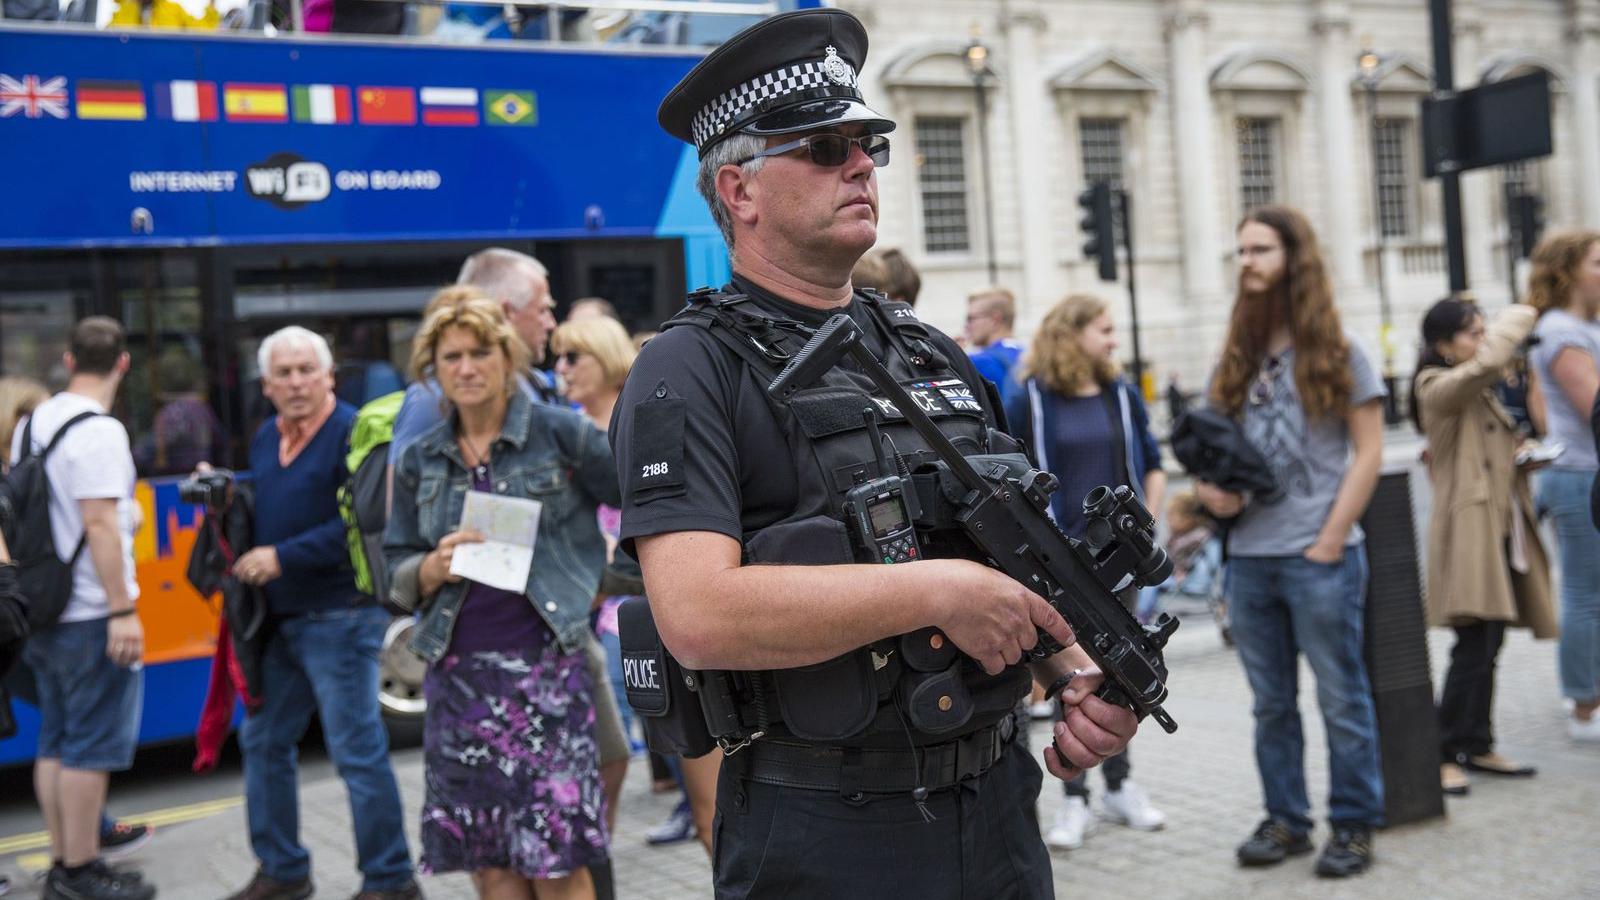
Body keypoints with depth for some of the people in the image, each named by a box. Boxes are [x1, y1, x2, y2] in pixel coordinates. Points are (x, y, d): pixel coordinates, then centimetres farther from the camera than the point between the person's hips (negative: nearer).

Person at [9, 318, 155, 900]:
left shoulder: (32, 424, 11)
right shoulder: (99, 432, -16)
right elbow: (99, 524, -21)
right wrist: (122, 610, -20)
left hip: (45, 612, 9)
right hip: (91, 616, -8)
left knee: (56, 742, 13)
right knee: (92, 748, -1)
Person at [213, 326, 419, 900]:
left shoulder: (353, 433, -12)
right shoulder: (265, 438, 13)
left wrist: (283, 557, -20)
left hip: (339, 617, -8)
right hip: (279, 617, 9)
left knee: (357, 751, -4)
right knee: (263, 742, 14)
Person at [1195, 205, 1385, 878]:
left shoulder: (1337, 353, -1)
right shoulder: (1235, 362, 12)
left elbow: (1368, 453, -4)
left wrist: (1329, 541, -11)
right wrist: (1209, 489, -4)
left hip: (1319, 557, -5)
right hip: (1248, 557, 5)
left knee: (1342, 699, 3)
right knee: (1270, 704, 11)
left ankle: (1353, 827, 13)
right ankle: (1285, 820, 21)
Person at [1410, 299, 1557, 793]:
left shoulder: (1481, 391, 21)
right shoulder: (1436, 386, -9)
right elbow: (1487, 361, -27)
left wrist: (1522, 454, 11)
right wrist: (1521, 315, -11)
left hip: (1503, 529, 9)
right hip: (1469, 532, -9)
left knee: (1487, 647, 10)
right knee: (1474, 647, -13)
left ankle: (1477, 746, 17)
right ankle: (1444, 754, -8)